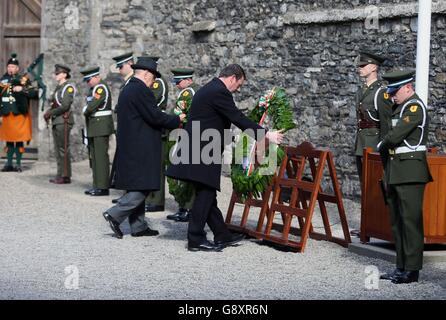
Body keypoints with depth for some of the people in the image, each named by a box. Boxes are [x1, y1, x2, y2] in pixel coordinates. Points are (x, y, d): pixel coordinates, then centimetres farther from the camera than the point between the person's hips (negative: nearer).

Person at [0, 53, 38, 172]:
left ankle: (18, 164, 7)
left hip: (20, 115, -4)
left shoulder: (23, 80, -1)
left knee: (19, 140, 0)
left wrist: (22, 89, -22)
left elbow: (34, 93, -10)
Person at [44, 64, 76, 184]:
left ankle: (65, 176, -6)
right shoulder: (58, 87, 18)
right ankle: (60, 175, 14)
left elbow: (65, 105, -17)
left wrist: (50, 113, -12)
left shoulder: (68, 87, -9)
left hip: (64, 120, -9)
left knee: (63, 149, -8)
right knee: (58, 149, 10)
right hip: (56, 121, 9)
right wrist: (48, 112, 1)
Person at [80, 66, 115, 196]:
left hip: (101, 126, -10)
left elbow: (91, 106, -22)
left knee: (101, 156, -9)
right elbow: (88, 106, 19)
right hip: (94, 129, 10)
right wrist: (87, 111, 0)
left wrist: (85, 111, -4)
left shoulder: (101, 88, -14)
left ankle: (103, 187, -8)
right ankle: (97, 185, 15)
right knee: (94, 156, 11)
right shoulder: (94, 88, 18)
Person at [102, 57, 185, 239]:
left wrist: (171, 122, 19)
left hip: (128, 147, 10)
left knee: (136, 188, 12)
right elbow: (155, 116, -17)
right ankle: (115, 215, -12)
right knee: (143, 187, -7)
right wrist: (177, 121, -3)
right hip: (141, 148, -10)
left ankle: (138, 226, 15)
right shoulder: (141, 90, -14)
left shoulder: (127, 89, 16)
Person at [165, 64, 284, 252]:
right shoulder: (220, 92, -13)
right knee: (205, 195, -5)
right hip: (203, 153, -10)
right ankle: (195, 240, -1)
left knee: (207, 195, 12)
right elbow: (239, 118, -18)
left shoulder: (207, 90, 19)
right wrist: (266, 135, -15)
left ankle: (222, 236, 19)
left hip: (197, 150, 10)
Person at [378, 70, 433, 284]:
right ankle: (401, 267, 17)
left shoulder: (415, 107, -11)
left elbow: (395, 136, -20)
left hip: (411, 173, -9)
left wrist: (381, 146, 0)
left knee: (410, 220, -7)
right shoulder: (400, 107, 18)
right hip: (395, 173, 9)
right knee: (397, 221, 11)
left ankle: (412, 270, -4)